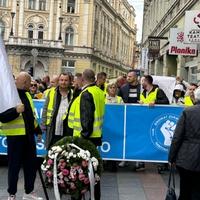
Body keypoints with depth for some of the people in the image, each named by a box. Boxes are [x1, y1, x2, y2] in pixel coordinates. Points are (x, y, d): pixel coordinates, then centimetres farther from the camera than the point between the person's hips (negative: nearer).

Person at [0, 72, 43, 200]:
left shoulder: (27, 95, 13)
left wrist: (38, 130, 21)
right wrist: (16, 111, -35)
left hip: (28, 135, 8)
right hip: (15, 136, -7)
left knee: (31, 164, 12)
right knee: (15, 166, 3)